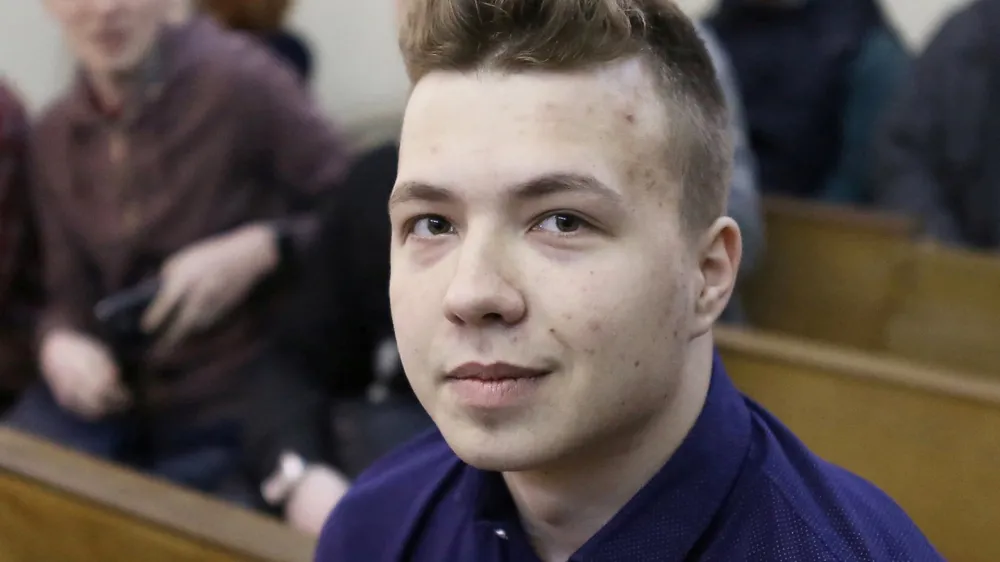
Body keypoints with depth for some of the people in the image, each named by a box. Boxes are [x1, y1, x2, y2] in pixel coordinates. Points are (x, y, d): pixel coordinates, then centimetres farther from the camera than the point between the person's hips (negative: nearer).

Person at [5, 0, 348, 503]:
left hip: (233, 408, -5)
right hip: (109, 395, 5)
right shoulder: (54, 136, 7)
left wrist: (260, 249, -25)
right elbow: (72, 293, 10)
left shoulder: (237, 80, -12)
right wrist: (60, 342, -12)